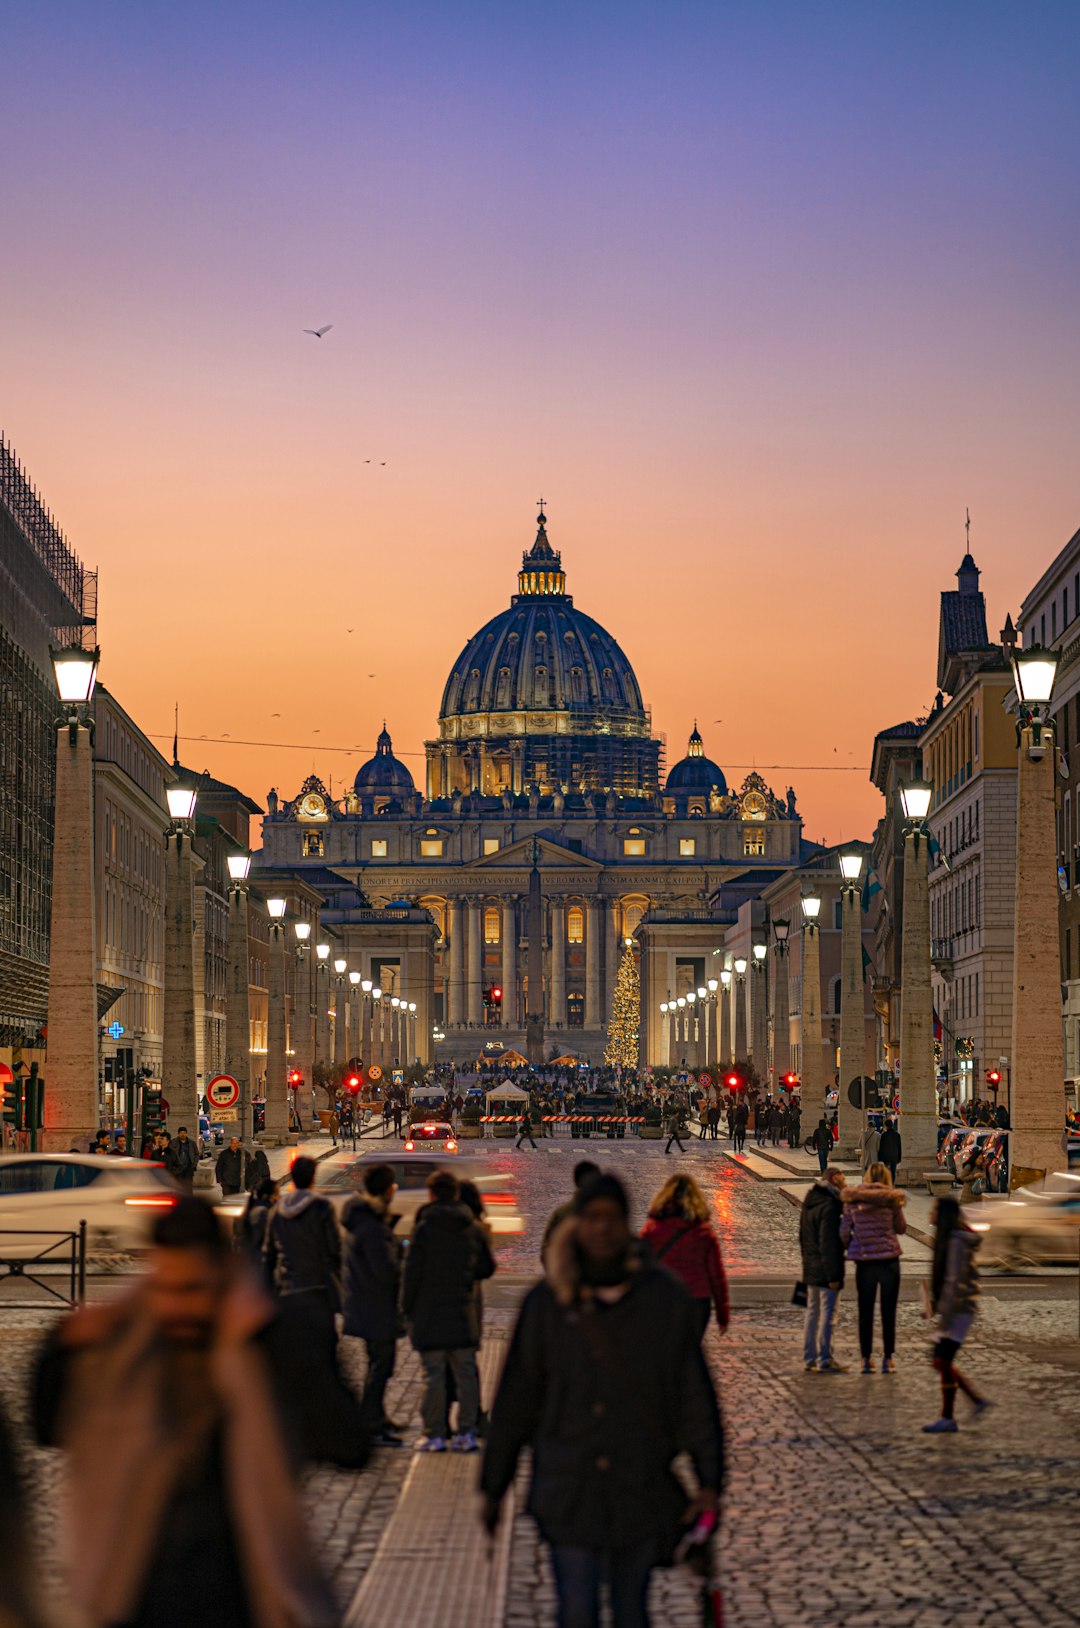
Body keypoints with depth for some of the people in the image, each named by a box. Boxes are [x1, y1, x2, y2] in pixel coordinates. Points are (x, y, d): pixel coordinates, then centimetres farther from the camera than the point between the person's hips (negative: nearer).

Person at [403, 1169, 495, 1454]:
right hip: (463, 1313, 4)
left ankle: (434, 1435, 4)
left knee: (433, 1375, 1)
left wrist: (407, 1307, 1)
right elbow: (487, 1267, 11)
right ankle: (466, 1433, 11)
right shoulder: (473, 1227, 2)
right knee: (466, 1374, 10)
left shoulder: (425, 1227, -11)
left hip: (429, 1313, -4)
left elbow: (413, 1272, -10)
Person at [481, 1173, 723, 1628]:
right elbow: (515, 1399, 3)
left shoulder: (665, 1299, -3)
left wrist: (709, 1479, -2)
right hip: (568, 1492, 0)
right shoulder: (548, 1303, -3)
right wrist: (493, 1487, 8)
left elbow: (694, 1395, 1)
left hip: (641, 1489, 0)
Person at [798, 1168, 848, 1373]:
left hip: (811, 1270, 9)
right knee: (827, 1313, -4)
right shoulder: (829, 1207, -17)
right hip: (826, 1270, -9)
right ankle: (824, 1360, -2)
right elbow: (828, 1244, -20)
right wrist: (833, 1275, -18)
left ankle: (809, 1359, 18)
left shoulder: (809, 1204, 12)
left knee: (812, 1312, 14)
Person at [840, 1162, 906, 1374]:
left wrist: (851, 1249, 17)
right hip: (888, 1259, -1)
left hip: (863, 1261, 1)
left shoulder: (852, 1201, 0)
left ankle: (866, 1359, 9)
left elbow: (844, 1232, -1)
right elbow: (901, 1228, 5)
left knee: (865, 1312, 9)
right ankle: (888, 1359, 7)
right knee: (888, 1312, 6)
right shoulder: (891, 1199, -5)